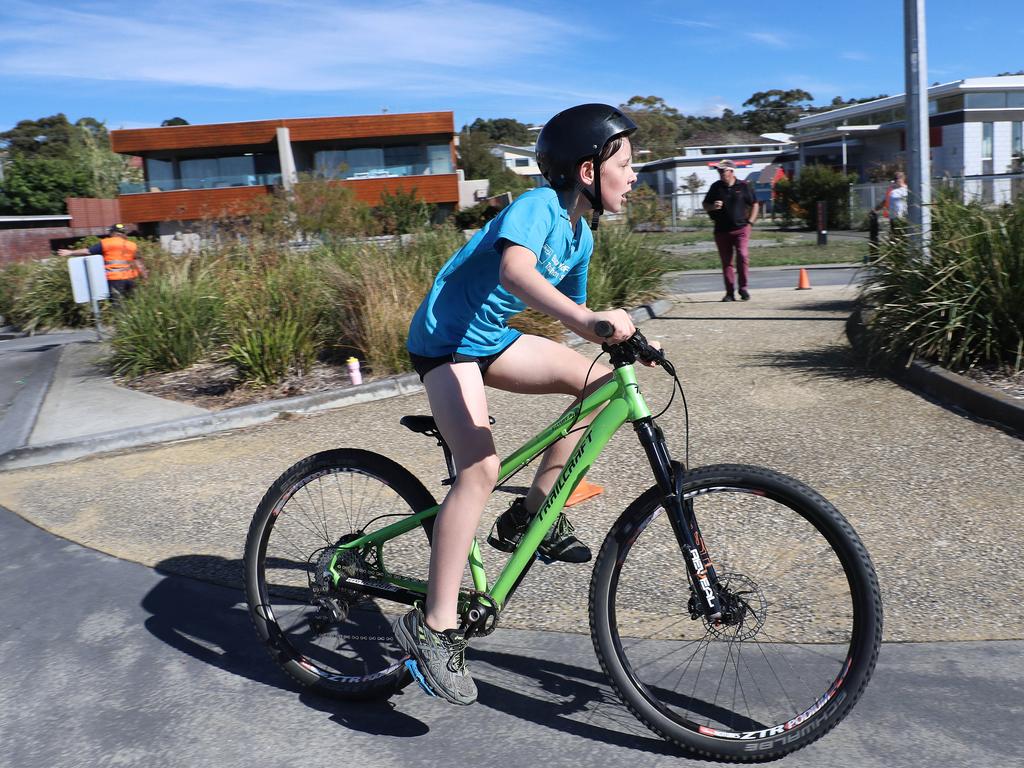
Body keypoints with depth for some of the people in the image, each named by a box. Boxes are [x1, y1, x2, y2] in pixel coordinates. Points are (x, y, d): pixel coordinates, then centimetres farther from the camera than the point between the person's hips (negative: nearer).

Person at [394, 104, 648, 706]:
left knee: (600, 381, -3)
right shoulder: (540, 205, -19)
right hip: (445, 340, -9)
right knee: (482, 467, -24)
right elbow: (514, 271, -40)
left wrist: (620, 334, 1)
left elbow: (571, 309, 16)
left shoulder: (581, 235, 8)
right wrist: (587, 320, -53)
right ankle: (435, 625, -16)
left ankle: (532, 515, 4)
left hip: (493, 339, 9)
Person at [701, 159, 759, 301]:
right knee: (726, 262, 3)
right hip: (721, 230, 2)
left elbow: (754, 205, 12)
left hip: (741, 229, -2)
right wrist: (713, 207, -8)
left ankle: (743, 288, -1)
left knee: (743, 256, -15)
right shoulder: (716, 187, 8)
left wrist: (750, 222, 3)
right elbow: (705, 205, 15)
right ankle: (730, 292, 10)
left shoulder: (743, 186, 3)